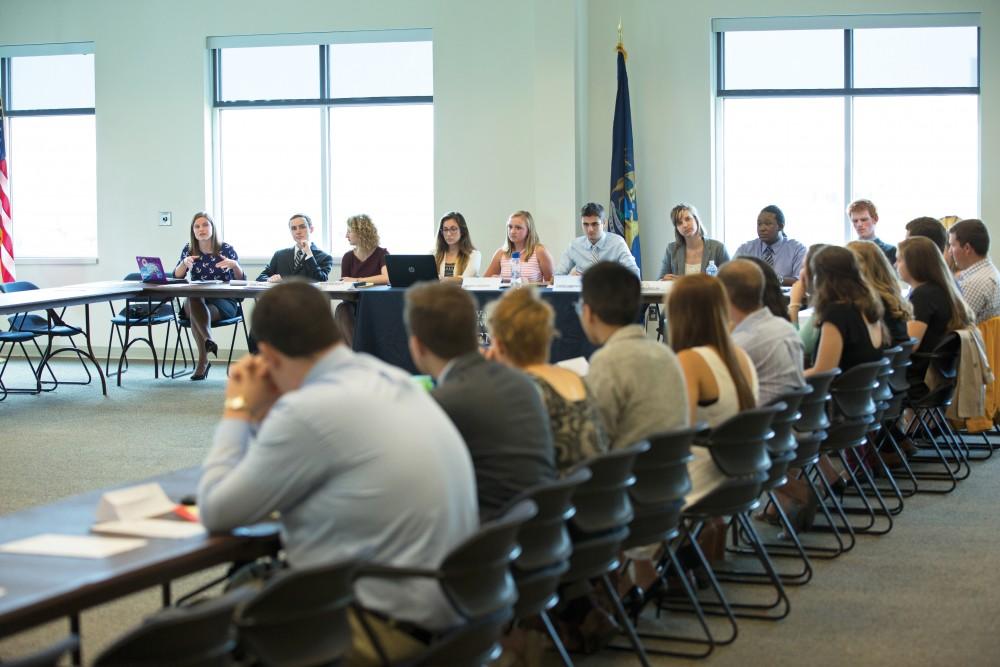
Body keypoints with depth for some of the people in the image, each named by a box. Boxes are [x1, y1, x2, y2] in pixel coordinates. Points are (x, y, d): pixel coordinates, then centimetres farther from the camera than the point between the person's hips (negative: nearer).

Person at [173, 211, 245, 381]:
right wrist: (184, 263, -15)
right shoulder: (189, 249, 10)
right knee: (193, 300, -35)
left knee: (195, 313, -33)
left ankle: (203, 360, -30)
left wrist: (235, 265, -20)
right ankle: (209, 341, -44)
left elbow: (241, 280, 1)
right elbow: (176, 277, 5)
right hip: (196, 301, 2)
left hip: (224, 303, -2)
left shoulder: (226, 249, 3)